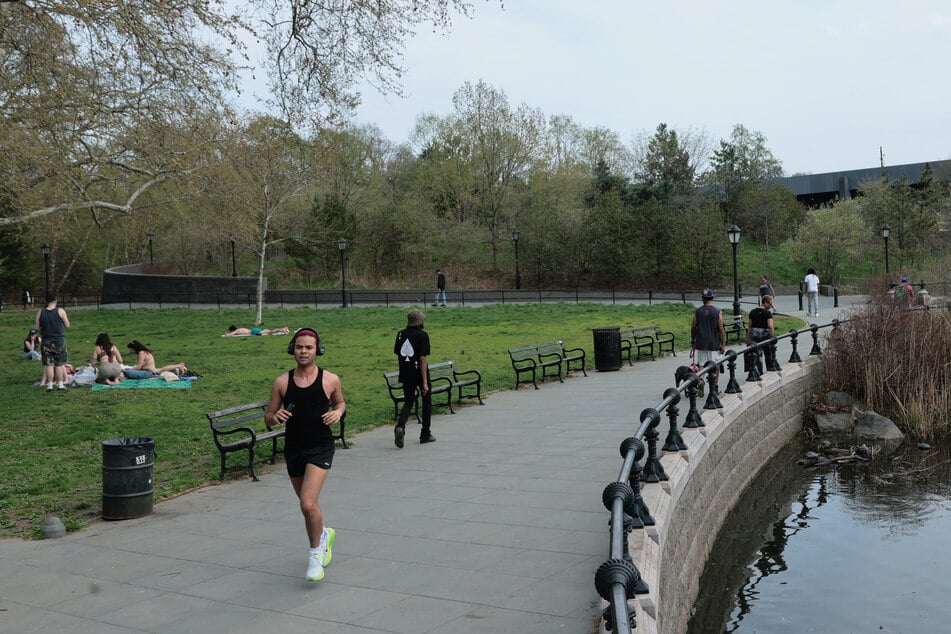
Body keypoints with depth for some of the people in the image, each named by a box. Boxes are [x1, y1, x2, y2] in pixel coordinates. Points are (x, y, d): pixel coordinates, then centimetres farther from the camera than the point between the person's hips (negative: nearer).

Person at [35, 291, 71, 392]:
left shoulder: (40, 312, -2)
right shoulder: (61, 311, -8)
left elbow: (37, 327, 1)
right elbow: (67, 325, -2)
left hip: (46, 341, 1)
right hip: (59, 341, -1)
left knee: (48, 364, 5)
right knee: (59, 364, 7)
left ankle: (49, 385, 4)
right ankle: (60, 384, 9)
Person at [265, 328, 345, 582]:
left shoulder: (330, 380, -5)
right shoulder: (282, 382, -2)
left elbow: (340, 402, 14)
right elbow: (268, 415, 6)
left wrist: (338, 412, -8)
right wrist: (275, 417, -17)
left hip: (320, 447, -3)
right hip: (293, 449, 4)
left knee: (308, 504, -18)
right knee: (308, 504, 19)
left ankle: (315, 554, 6)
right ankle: (324, 534, 50)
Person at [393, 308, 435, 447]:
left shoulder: (401, 334, 3)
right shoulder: (422, 335, -12)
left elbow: (396, 353, 12)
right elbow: (423, 359, -18)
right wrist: (425, 382, -18)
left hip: (406, 374, 4)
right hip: (419, 373, -4)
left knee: (408, 402, 12)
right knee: (427, 402, 14)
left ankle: (400, 426, -15)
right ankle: (425, 434, 19)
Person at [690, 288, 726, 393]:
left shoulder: (697, 311, -1)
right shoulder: (717, 312, -6)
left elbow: (693, 328, 2)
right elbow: (721, 330, -8)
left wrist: (693, 341, 16)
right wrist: (723, 345, -3)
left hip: (701, 344, 1)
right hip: (714, 344, -1)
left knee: (701, 365, 6)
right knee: (715, 366, 10)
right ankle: (715, 388, 15)